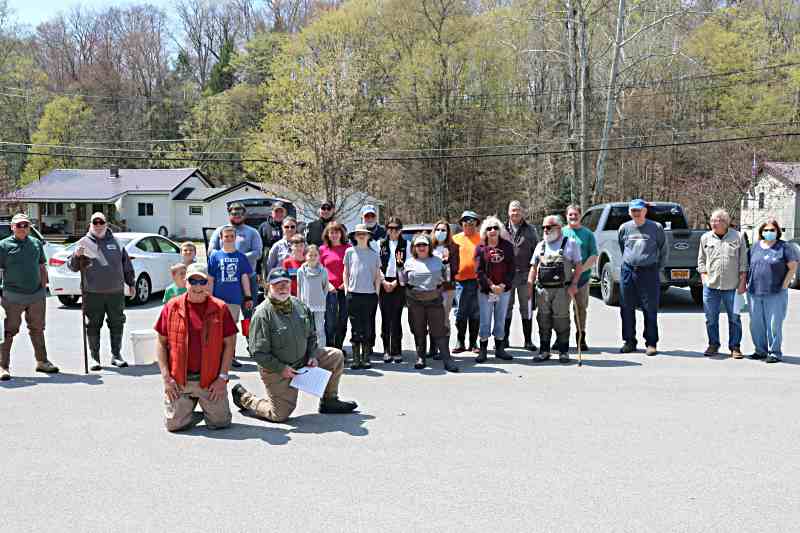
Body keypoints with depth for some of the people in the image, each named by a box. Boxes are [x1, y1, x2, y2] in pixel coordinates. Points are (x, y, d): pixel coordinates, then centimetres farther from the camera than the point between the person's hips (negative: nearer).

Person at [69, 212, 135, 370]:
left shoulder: (116, 242, 13)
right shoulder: (85, 242, 4)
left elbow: (127, 265, 19)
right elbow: (73, 267, 1)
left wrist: (131, 283, 17)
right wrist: (76, 255, -18)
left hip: (116, 292, 2)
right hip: (93, 293, -2)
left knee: (117, 325, 7)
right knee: (93, 326, 2)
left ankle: (116, 355, 18)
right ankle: (94, 357, 11)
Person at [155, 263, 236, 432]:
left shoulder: (220, 308, 0)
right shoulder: (172, 307, 2)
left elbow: (229, 343, 1)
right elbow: (161, 343, 5)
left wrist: (222, 377, -6)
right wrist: (166, 378, -3)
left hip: (211, 380, -1)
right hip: (178, 381, 1)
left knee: (220, 422, -6)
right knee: (173, 424, -4)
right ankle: (189, 407, 28)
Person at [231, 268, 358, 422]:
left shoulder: (299, 305, 0)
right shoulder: (262, 314, -22)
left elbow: (311, 335, 13)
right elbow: (258, 352, -21)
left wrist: (312, 356, -3)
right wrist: (281, 368, -23)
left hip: (303, 359, 7)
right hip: (276, 371, -7)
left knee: (336, 356, 2)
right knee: (280, 415, -5)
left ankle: (329, 401, 15)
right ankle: (244, 397, 20)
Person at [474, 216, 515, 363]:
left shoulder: (507, 246, 3)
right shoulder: (480, 248, -2)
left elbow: (511, 268, 1)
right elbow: (479, 271, -6)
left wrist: (503, 284, -11)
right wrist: (491, 286, -14)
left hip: (504, 289, 2)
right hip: (485, 290, -2)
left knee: (501, 321, 10)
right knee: (485, 321, 2)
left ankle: (499, 349, 21)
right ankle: (483, 350, 11)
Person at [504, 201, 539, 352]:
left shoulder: (530, 230, 6)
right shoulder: (503, 230, 6)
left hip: (525, 274, -1)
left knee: (526, 308, 4)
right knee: (506, 307, 8)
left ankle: (528, 340, 9)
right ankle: (504, 338, 17)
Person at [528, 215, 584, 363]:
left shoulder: (570, 244, 4)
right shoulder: (540, 246, 17)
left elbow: (579, 265, 1)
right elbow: (534, 267, 17)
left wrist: (573, 284, -10)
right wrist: (530, 285, 7)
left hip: (562, 289, -4)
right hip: (542, 289, 4)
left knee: (561, 321, -2)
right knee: (543, 320, 6)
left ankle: (563, 351, 9)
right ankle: (544, 351, 15)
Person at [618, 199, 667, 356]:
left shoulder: (656, 228, -1)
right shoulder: (624, 228, 6)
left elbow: (663, 249, 8)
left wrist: (658, 267, 10)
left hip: (649, 272, -3)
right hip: (627, 271, 3)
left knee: (650, 310, 0)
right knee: (627, 309, 6)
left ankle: (651, 343, 8)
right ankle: (629, 341, 17)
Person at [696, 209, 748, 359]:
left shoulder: (738, 237, 2)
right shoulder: (705, 238, 8)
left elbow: (743, 262, 3)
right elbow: (701, 260, 14)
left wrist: (742, 282, -2)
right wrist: (704, 276, 3)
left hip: (732, 286, -2)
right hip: (710, 285, 2)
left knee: (734, 318, 3)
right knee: (711, 318, 6)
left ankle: (735, 347, 13)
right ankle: (713, 345, 20)